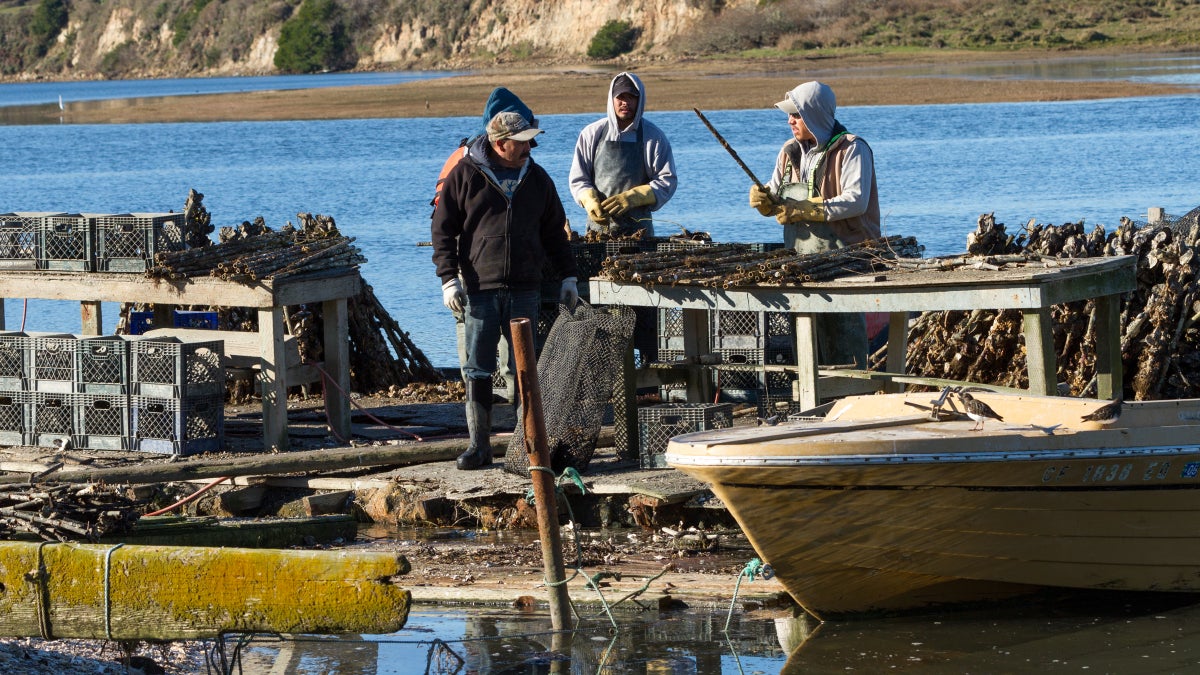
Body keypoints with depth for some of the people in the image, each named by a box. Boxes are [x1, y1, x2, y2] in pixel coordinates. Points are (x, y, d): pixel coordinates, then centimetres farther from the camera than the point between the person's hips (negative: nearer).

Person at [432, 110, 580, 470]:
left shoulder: (536, 178, 11)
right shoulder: (464, 176, -1)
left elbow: (554, 231, 19)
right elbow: (443, 229, 1)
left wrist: (568, 276, 14)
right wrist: (449, 278, -8)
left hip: (525, 290, 3)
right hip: (480, 290, -3)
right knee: (479, 369, -2)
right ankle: (479, 444, 2)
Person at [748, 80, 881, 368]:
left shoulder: (851, 149, -5)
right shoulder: (791, 152, 17)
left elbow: (856, 201, -17)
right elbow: (777, 201, 21)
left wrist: (804, 210, -21)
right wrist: (764, 199, -5)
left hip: (843, 254, -7)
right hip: (800, 256, 7)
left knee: (842, 328, -9)